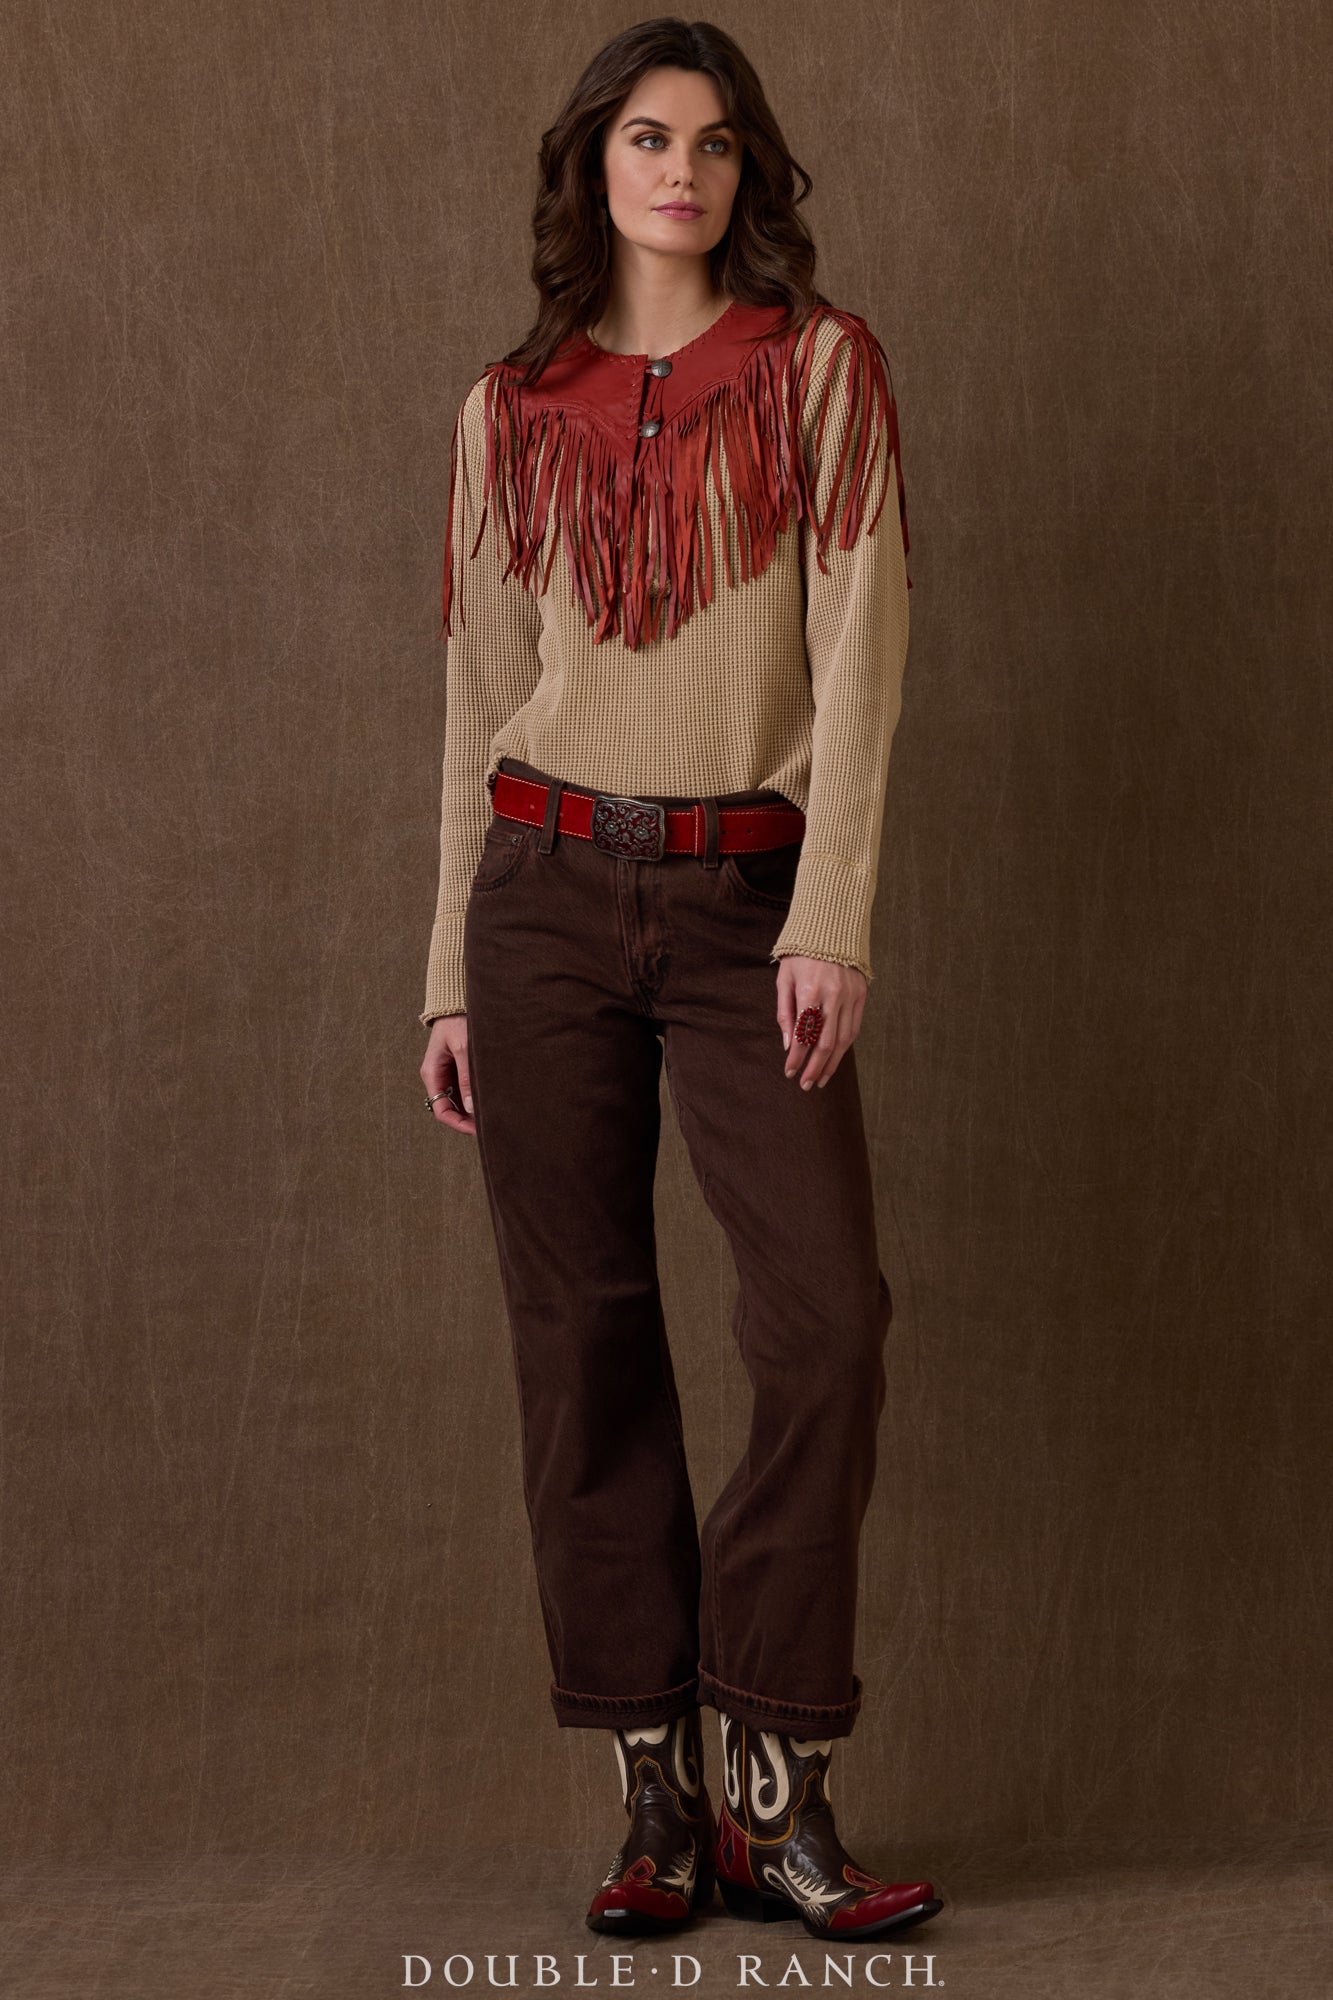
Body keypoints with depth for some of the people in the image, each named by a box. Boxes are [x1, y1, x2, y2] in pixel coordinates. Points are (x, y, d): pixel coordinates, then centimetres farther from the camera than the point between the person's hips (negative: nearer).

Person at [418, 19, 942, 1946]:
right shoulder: (514, 409, 12)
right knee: (585, 1337, 0)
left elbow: (858, 648, -3)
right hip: (548, 887, 2)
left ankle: (772, 1786, 1)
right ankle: (653, 1795, 9)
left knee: (829, 1313, -13)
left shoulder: (820, 364, 5)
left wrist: (830, 918, -13)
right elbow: (483, 697, 13)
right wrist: (451, 975, 9)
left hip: (744, 901, -2)